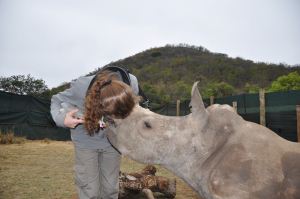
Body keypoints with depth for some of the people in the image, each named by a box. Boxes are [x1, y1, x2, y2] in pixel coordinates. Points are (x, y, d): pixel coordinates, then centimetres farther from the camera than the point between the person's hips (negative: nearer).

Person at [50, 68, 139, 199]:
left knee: (110, 188, 10)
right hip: (86, 140, -2)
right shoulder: (81, 88, -33)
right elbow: (56, 100, -12)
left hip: (111, 140, 2)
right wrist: (61, 118, -32)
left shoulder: (131, 83, -27)